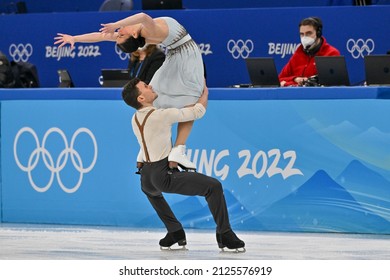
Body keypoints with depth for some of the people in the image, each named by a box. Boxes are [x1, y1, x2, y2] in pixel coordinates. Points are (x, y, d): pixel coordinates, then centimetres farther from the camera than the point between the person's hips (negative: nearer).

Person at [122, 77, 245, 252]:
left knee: (151, 190, 43)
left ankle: (175, 231, 34)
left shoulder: (135, 119, 9)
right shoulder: (161, 115, -15)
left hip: (146, 179, 8)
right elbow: (198, 111, -5)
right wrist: (204, 91, 13)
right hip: (165, 176, -8)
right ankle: (224, 235, -2)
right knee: (214, 187, -5)